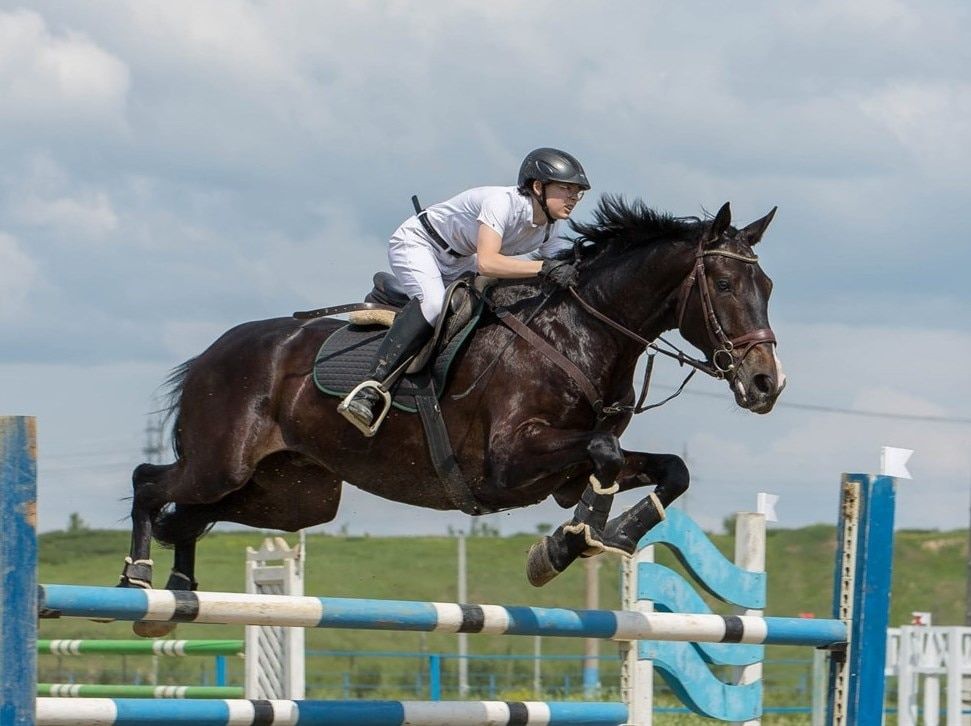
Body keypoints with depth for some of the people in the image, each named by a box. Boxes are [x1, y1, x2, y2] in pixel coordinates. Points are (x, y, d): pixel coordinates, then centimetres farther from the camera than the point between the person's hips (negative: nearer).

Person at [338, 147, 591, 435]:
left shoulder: (550, 229, -8)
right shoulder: (504, 203, -33)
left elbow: (557, 276, -4)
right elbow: (486, 262, -46)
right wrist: (544, 268, -51)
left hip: (457, 263, 9)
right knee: (433, 303, -34)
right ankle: (370, 388, -42)